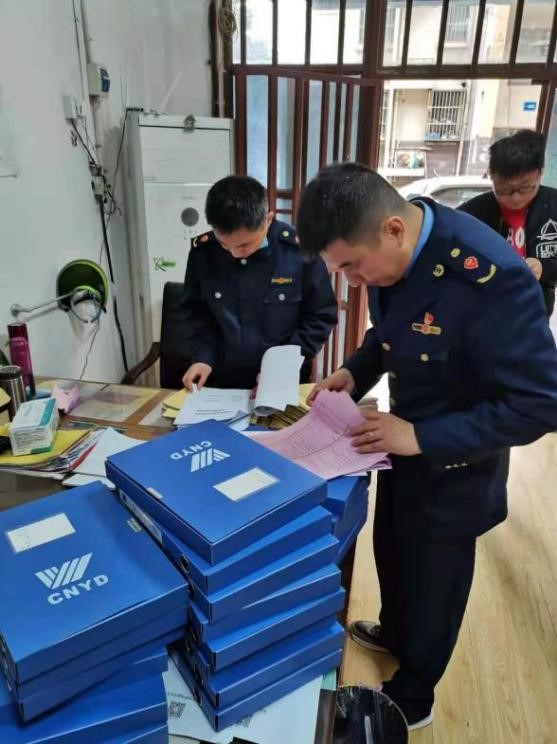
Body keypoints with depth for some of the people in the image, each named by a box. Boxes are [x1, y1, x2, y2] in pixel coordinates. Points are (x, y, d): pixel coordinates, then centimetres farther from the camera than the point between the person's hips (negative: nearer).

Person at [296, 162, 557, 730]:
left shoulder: (491, 276, -34)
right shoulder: (390, 251, -11)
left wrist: (424, 438, -29)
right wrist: (355, 372, -10)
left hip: (453, 462, -6)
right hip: (403, 440, 7)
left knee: (432, 579, 17)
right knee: (390, 550, 28)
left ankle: (411, 696, 46)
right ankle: (394, 632, 60)